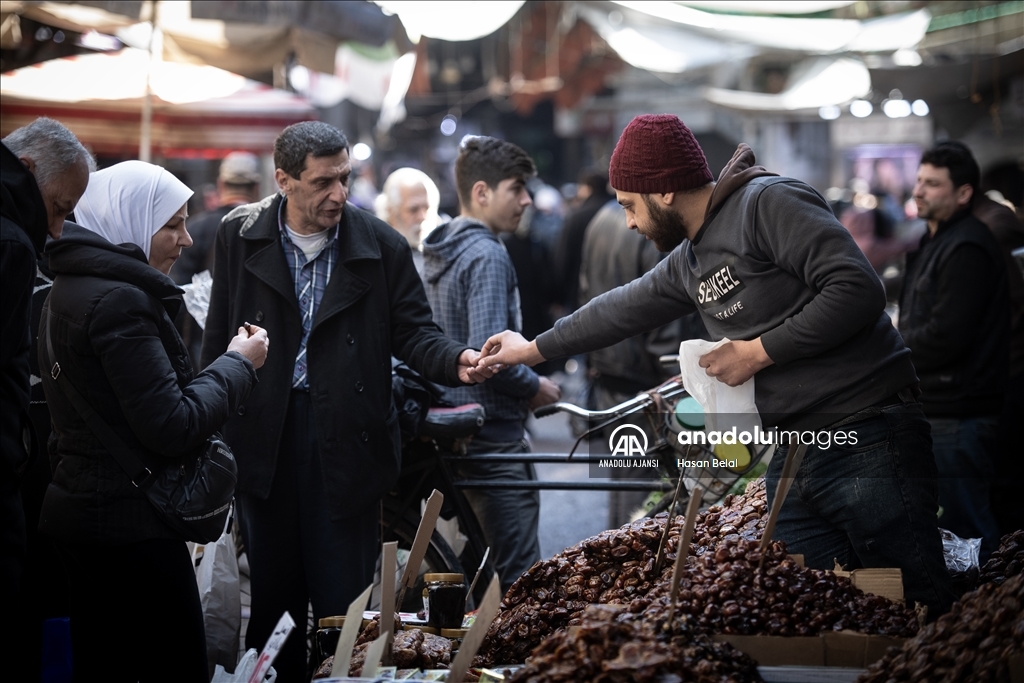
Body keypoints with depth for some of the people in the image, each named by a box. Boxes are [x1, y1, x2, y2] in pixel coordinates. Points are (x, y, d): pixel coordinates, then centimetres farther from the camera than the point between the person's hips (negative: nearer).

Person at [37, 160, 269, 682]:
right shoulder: (121, 300, -18)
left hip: (76, 509, 10)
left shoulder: (70, 288, 12)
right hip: (131, 523, -10)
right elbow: (172, 427, -21)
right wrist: (239, 365, -8)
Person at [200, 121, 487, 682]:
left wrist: (455, 361, -19)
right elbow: (218, 336, 6)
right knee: (270, 590, 11)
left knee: (342, 592, 0)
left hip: (345, 440, -1)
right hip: (262, 436, 2)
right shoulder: (240, 236, 1)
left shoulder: (381, 246, -3)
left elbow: (412, 331, 2)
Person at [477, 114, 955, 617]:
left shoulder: (767, 203, -9)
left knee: (917, 610, -9)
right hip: (793, 460, 9)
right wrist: (534, 349, 44)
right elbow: (624, 309, 36)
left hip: (866, 447, -9)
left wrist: (759, 351, -12)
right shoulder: (688, 262, 18)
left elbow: (858, 291, -19)